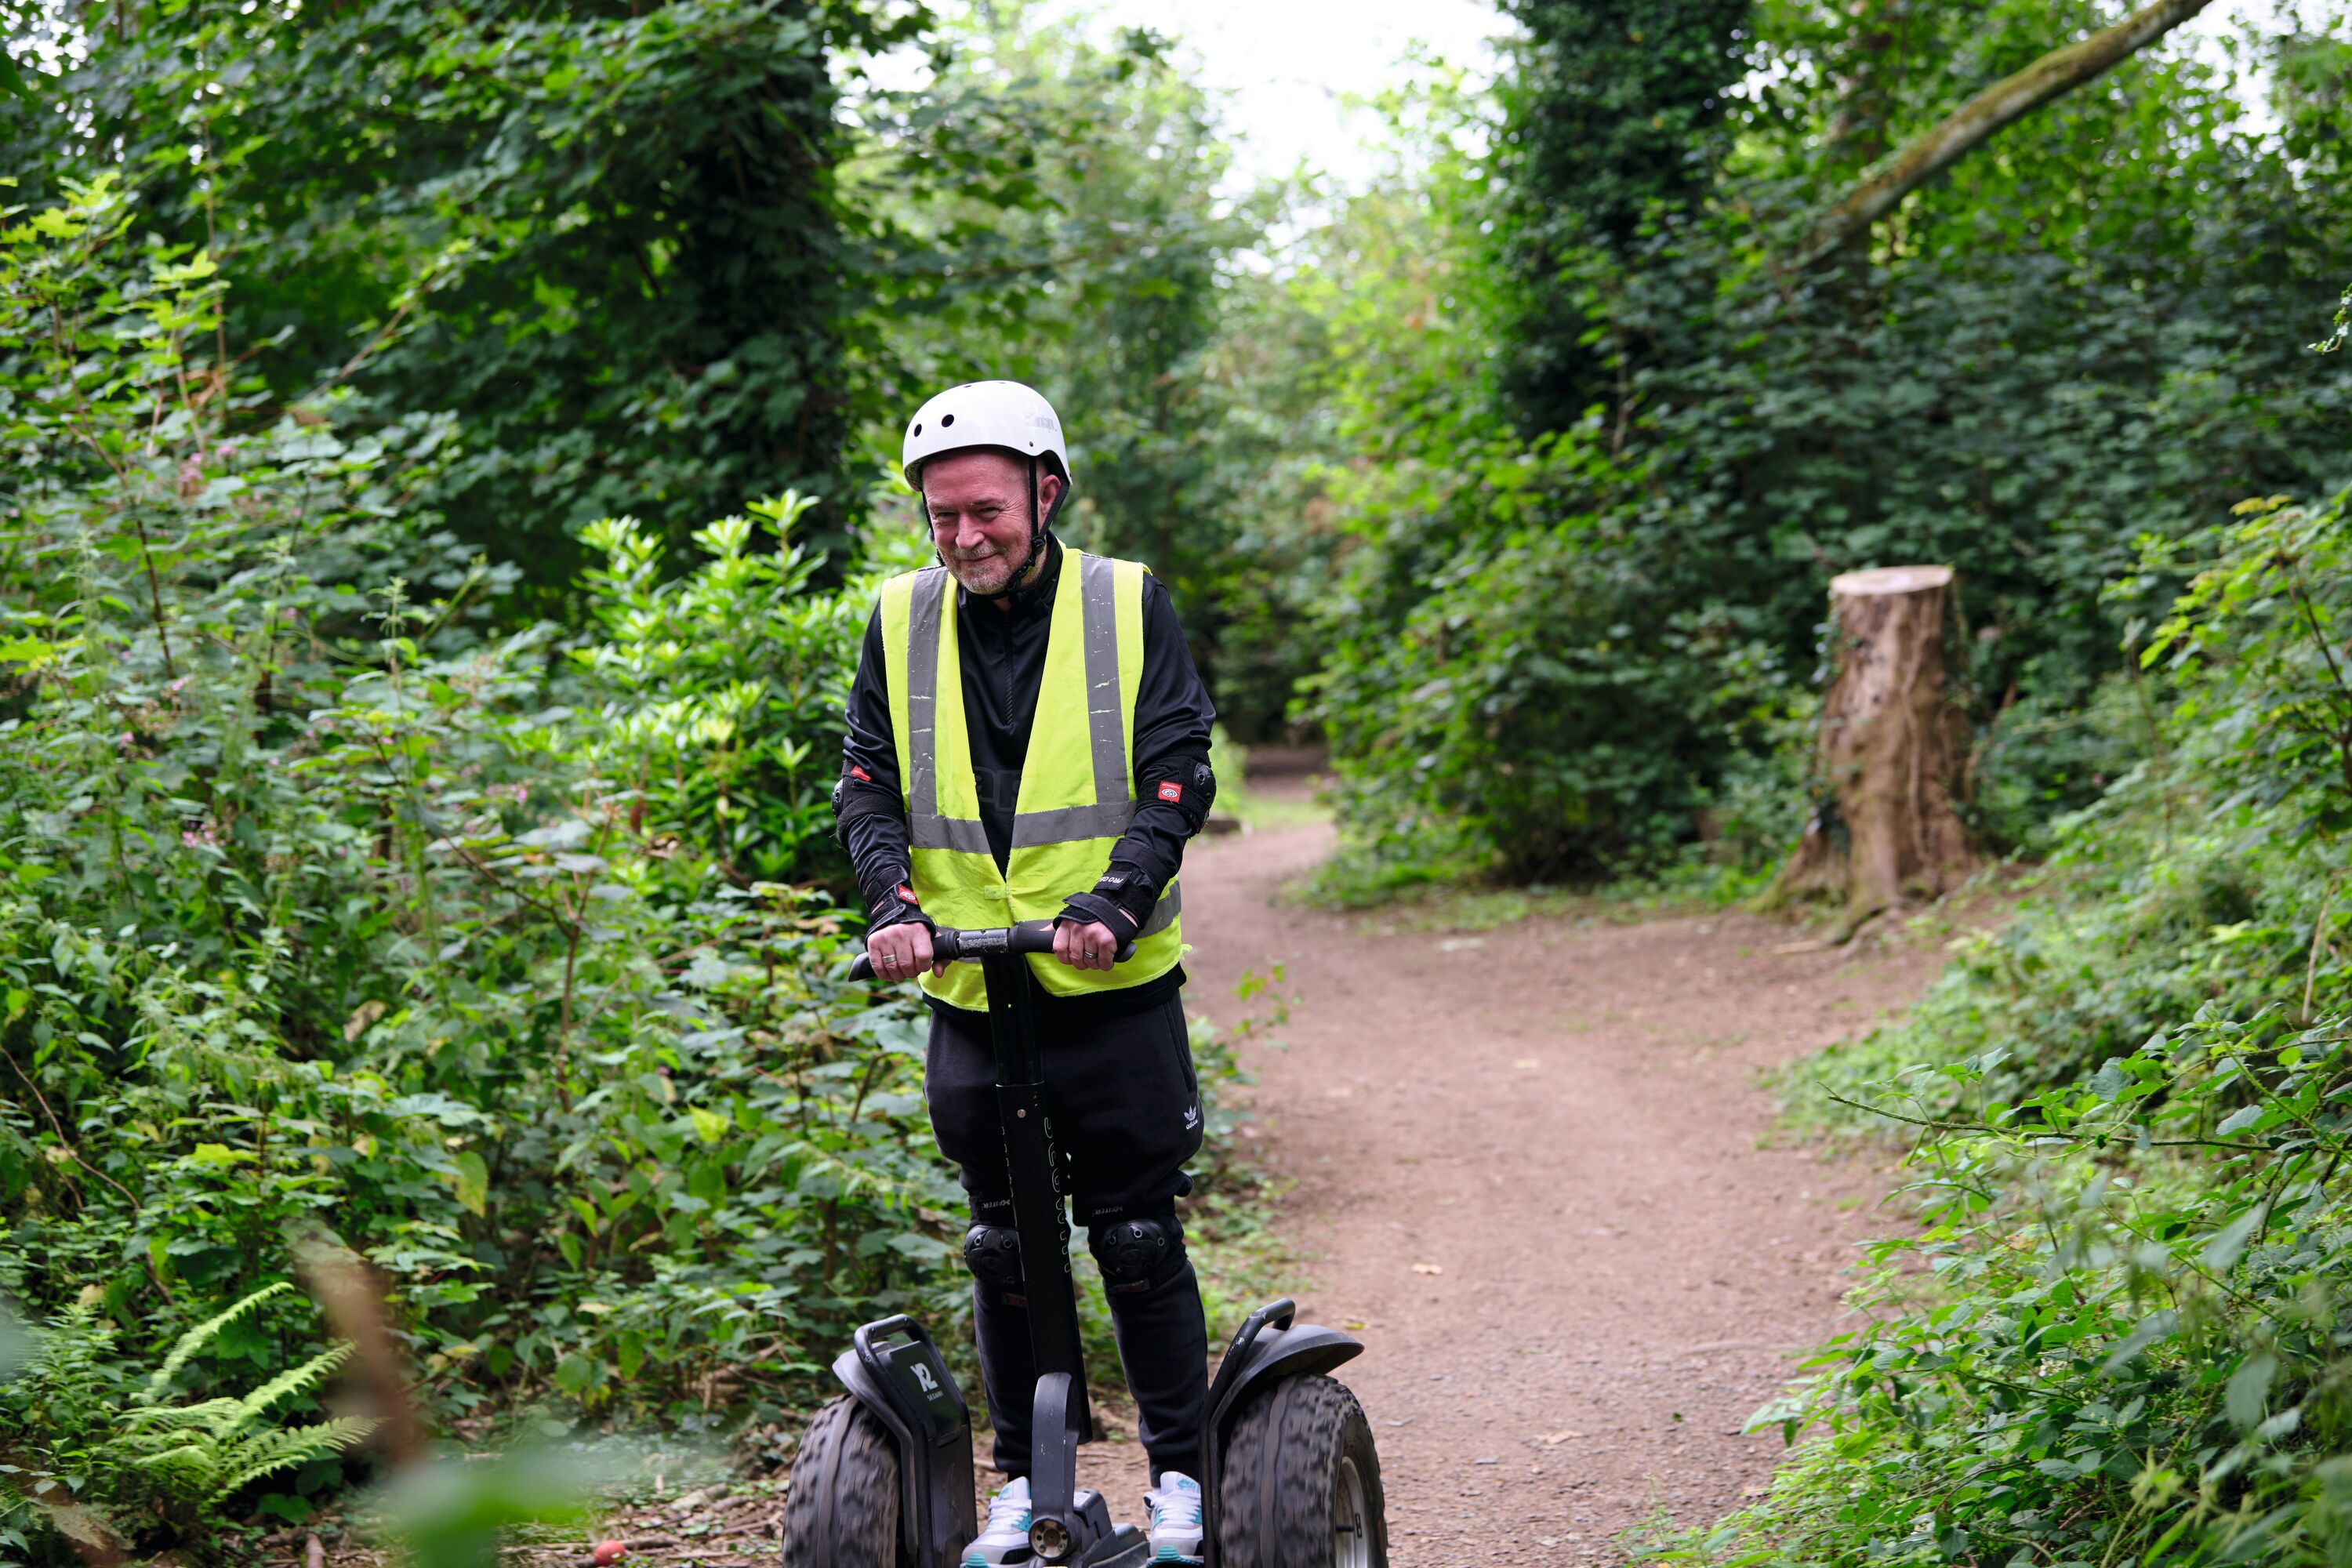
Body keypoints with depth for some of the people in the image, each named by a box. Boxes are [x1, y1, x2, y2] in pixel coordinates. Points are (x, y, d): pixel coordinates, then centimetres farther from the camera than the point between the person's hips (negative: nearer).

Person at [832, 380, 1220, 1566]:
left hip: (1114, 988, -2)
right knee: (1001, 1247, 9)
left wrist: (1115, 900, -21)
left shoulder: (1129, 605, -2)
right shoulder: (901, 622, 6)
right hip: (969, 995, 3)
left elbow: (1176, 776, -6)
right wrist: (894, 904, -13)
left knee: (1137, 1239, 2)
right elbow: (868, 787, 5)